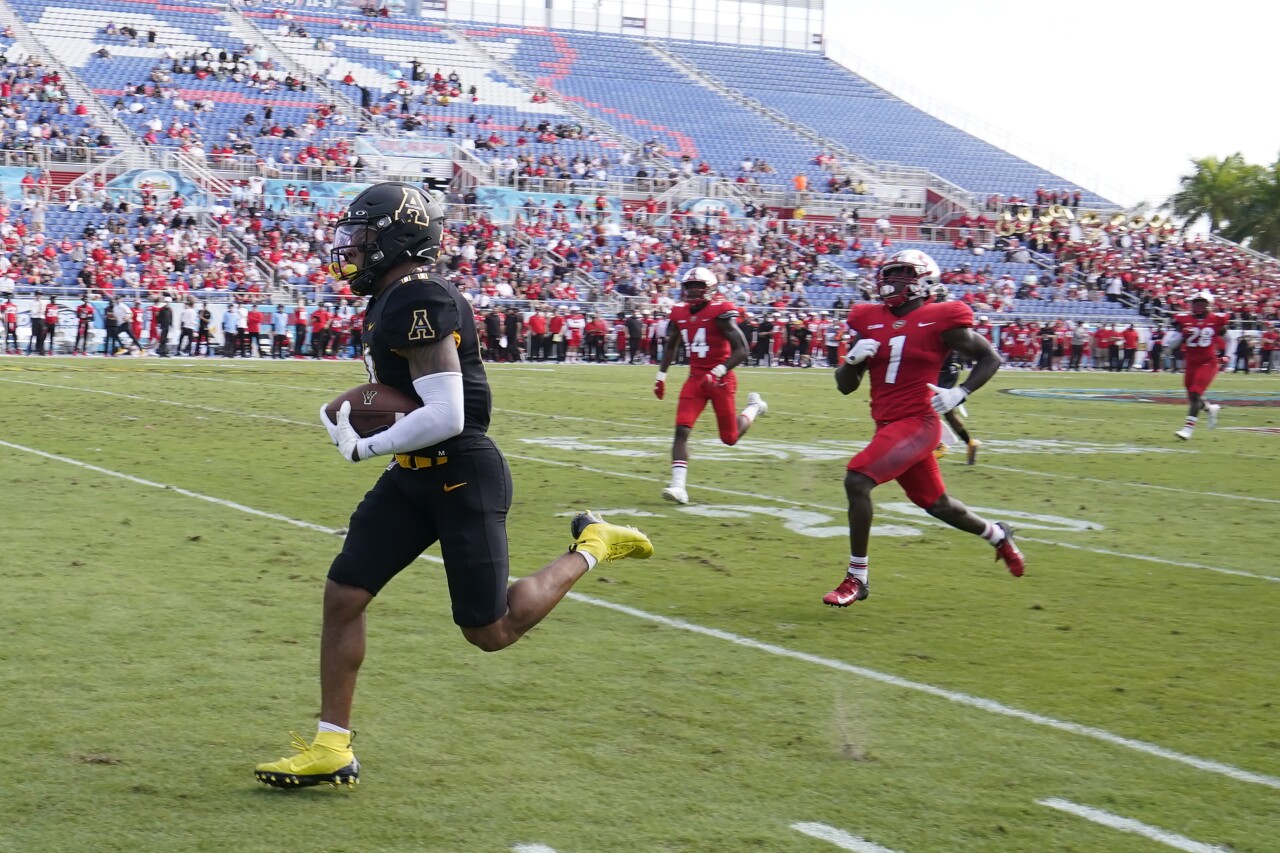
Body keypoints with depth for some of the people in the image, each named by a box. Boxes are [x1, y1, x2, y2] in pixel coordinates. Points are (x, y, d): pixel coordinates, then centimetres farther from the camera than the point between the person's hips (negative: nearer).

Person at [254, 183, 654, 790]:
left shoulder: (420, 306, -21)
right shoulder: (393, 302, 10)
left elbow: (445, 417, -28)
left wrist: (363, 448, -16)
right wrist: (360, 410, 6)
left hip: (462, 478, -10)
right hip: (414, 477, 10)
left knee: (491, 631, 0)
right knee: (342, 597, 3)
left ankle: (589, 548, 19)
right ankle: (332, 749, 10)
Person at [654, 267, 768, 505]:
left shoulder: (720, 312, -16)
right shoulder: (679, 313, 4)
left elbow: (741, 350, -18)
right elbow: (671, 345, 22)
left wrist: (718, 372, -27)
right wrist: (661, 375, 17)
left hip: (721, 380, -5)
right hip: (695, 379, 5)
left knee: (730, 438, 8)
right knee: (681, 430, -13)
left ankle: (754, 406, 37)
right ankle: (678, 486, -17)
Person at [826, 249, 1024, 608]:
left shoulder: (940, 320, -8)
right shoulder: (870, 320, 7)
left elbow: (990, 358, 1)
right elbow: (845, 386, 11)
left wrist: (959, 393, -11)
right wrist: (853, 359, -9)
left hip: (917, 423, -7)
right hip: (888, 426, 7)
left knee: (856, 480, -21)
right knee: (935, 503, 20)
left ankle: (856, 579, -12)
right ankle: (997, 535, 48)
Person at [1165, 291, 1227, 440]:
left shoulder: (1216, 320, -3)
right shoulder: (1183, 320, -2)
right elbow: (1170, 344, -1)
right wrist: (1178, 331, -17)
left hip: (1208, 363, -4)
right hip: (1191, 364, 4)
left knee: (1195, 394, -18)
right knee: (1192, 398, 10)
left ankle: (1188, 428, -19)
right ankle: (1210, 408, 42)